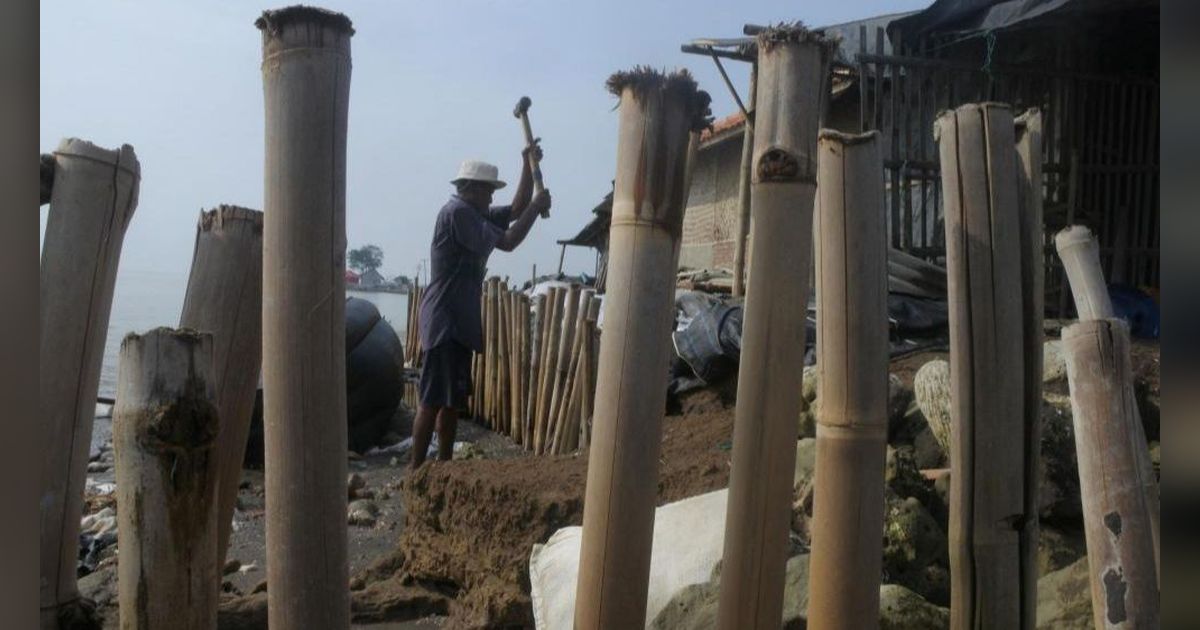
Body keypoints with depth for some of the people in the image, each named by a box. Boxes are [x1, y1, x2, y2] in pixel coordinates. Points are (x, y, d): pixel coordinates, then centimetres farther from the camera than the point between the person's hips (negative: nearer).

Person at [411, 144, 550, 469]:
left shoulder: (475, 214, 16)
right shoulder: (457, 211, -13)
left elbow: (516, 209, 20)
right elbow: (507, 242, -16)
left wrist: (528, 165, 10)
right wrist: (537, 206, -6)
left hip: (460, 323, 10)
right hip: (443, 323, -10)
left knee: (452, 401, 13)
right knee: (431, 402, -8)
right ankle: (416, 471, -3)